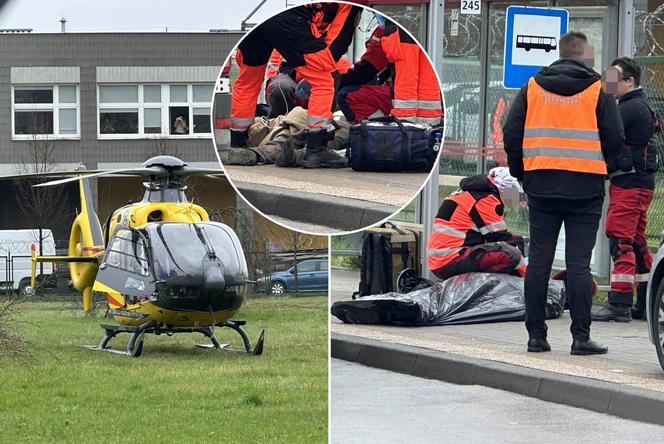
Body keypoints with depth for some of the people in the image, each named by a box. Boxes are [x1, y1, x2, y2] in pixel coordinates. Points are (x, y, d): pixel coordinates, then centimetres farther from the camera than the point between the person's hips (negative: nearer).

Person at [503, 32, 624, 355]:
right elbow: (615, 140, -2)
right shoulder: (597, 91, -2)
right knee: (579, 263, -1)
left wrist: (521, 173, 17)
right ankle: (581, 337, -3)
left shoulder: (532, 88, 6)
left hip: (540, 186, 2)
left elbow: (511, 135, 5)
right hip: (585, 189, -2)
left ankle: (536, 334, 7)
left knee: (538, 261, 6)